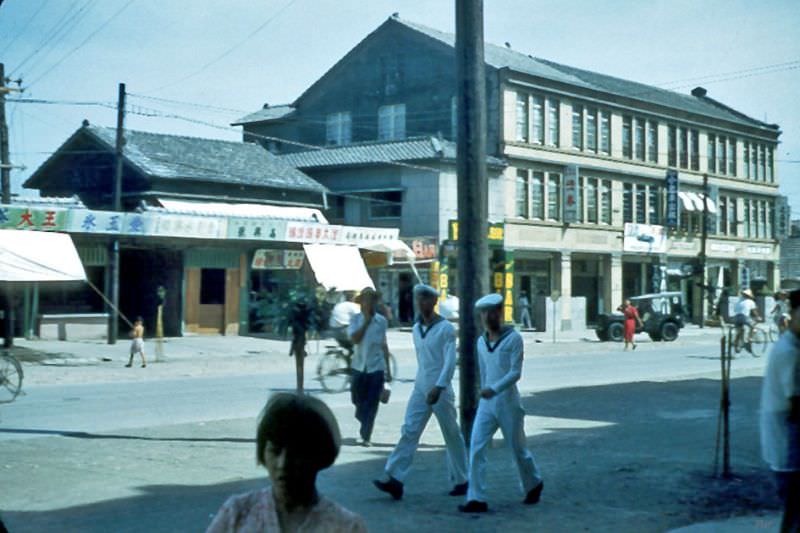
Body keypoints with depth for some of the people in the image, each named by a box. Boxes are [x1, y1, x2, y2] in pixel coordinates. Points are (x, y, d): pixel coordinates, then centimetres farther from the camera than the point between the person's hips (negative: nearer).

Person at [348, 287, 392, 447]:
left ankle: (365, 436, -1)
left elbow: (384, 345, 11)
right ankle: (365, 426, 41)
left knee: (372, 405, -5)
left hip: (377, 367, 0)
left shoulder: (381, 321, 3)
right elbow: (354, 339, -17)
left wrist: (388, 369, 12)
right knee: (358, 401, 12)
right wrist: (366, 321, -17)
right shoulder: (356, 319, -1)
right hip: (359, 367, 0)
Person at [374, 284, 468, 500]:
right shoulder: (416, 329, 11)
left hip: (441, 391, -6)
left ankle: (461, 481, 16)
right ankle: (394, 478, -11)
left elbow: (450, 362, -17)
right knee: (409, 432, -5)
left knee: (452, 436, 5)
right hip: (420, 390, 6)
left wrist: (439, 387, -27)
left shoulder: (446, 329, -10)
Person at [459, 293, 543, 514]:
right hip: (486, 404, 5)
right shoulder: (481, 342, 9)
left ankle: (533, 485, 35)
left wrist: (494, 389, -27)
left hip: (508, 403, -5)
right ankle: (476, 499, -9)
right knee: (476, 449, -9)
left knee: (518, 450, 9)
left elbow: (515, 373, -16)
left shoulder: (513, 338, -9)